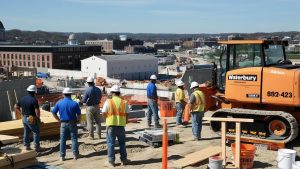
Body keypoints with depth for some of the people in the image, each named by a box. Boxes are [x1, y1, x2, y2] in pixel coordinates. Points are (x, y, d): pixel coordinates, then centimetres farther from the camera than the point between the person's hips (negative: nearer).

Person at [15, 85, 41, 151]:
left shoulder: (22, 99, 3)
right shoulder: (34, 100, -19)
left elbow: (16, 107, 12)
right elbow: (37, 111, -25)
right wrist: (38, 118, -10)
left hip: (24, 118, 7)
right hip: (32, 119, -7)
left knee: (26, 132, 18)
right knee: (36, 132, 6)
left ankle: (26, 146, 24)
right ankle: (37, 147, 9)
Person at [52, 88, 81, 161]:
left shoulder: (59, 103, -3)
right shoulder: (74, 103, -9)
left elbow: (53, 113, 0)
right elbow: (79, 114, -6)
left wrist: (59, 120, 9)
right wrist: (78, 121, 11)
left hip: (63, 123, 1)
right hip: (72, 123, -1)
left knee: (62, 140, 8)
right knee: (74, 139, 8)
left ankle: (62, 156, 11)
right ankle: (75, 155, 11)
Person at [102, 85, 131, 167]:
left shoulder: (108, 102, -6)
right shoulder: (124, 102, 0)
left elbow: (104, 113, -5)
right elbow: (127, 114, 3)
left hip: (111, 125, -2)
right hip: (121, 125, 2)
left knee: (111, 143, 7)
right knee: (122, 143, 16)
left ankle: (111, 161, 10)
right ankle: (124, 159, 22)